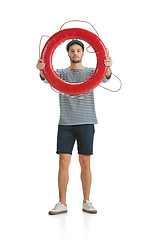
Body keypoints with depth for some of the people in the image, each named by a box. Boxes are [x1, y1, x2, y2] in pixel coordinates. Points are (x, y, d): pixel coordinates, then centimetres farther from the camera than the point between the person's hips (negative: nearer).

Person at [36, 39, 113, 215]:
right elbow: (47, 78, -9)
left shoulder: (91, 72, 9)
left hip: (86, 123, 0)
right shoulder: (62, 73, 11)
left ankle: (86, 202, 13)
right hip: (66, 123, 1)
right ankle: (62, 203, 5)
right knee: (64, 162, -2)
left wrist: (108, 68, -35)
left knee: (85, 162, 3)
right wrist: (41, 70, -33)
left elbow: (104, 78, -11)